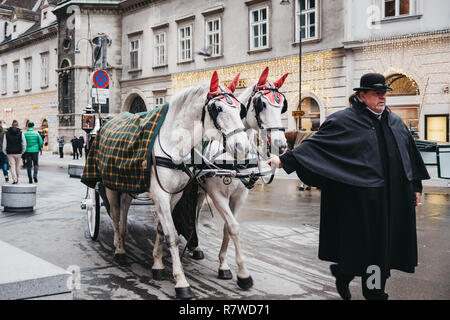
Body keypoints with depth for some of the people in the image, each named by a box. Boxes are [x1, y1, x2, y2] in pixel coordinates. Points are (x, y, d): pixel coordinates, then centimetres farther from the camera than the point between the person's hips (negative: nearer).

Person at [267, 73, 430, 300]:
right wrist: (284, 160, -20)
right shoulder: (344, 120, -6)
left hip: (395, 197, 7)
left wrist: (416, 185, 21)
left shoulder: (395, 122, 13)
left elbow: (410, 153, 22)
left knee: (386, 244, 10)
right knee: (366, 245, 0)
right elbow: (314, 145, -11)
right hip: (362, 199, -6)